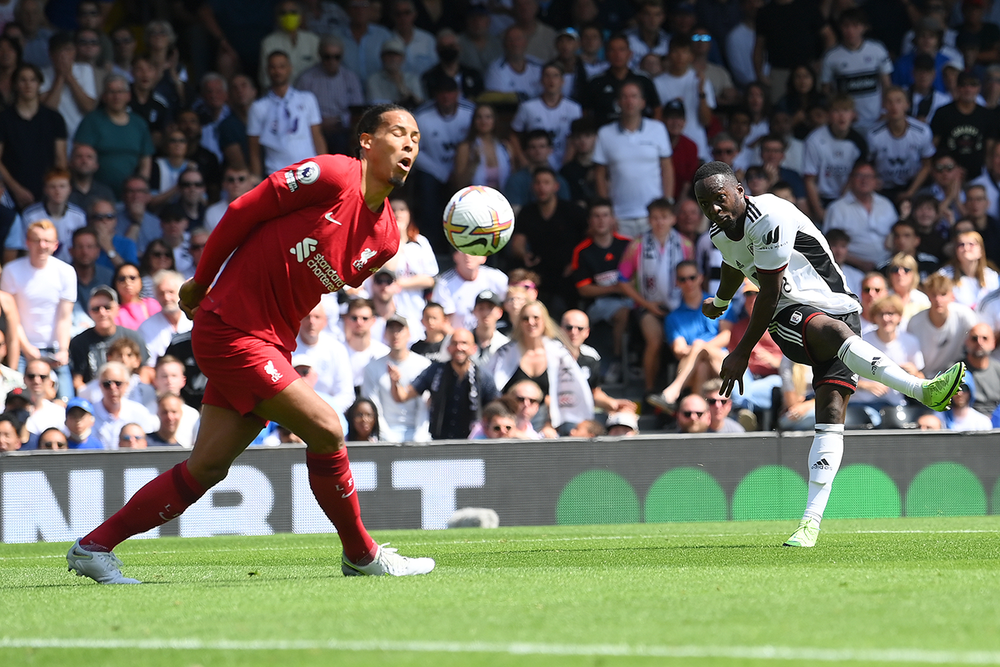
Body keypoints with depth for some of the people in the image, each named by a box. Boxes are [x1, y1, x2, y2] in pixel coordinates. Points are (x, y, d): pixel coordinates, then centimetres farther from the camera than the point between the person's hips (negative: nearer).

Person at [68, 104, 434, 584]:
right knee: (325, 429, -12)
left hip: (273, 344, 8)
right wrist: (201, 284, -1)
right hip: (231, 329, -8)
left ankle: (93, 547, 15)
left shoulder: (387, 238, 8)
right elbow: (243, 211, -9)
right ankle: (361, 556, 4)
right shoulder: (333, 176, -14)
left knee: (205, 469, 6)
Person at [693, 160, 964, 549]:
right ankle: (921, 390, -51)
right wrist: (719, 302, 56)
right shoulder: (721, 234, 7)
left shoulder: (770, 218, -18)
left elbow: (769, 294, -13)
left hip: (837, 307, -3)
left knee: (831, 414, -16)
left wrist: (742, 353, -6)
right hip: (791, 318, 3)